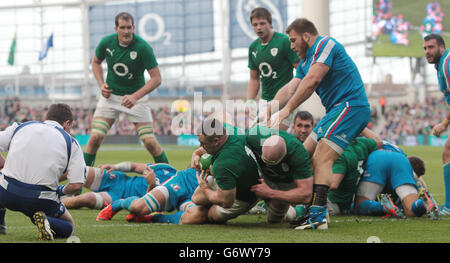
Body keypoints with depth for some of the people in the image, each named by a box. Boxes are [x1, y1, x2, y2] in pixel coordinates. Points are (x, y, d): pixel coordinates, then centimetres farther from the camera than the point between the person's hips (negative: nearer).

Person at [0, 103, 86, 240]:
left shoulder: (20, 126, 15)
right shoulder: (72, 143, 8)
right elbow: (76, 185, 0)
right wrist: (61, 191, 21)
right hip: (41, 201, -3)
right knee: (68, 226, 22)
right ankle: (46, 222, -11)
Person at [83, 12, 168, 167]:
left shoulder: (143, 47, -21)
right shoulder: (106, 42, -10)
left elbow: (156, 78, -21)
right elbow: (96, 62, 11)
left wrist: (135, 96, -31)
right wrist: (101, 84, -5)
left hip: (136, 97, -2)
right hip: (110, 96, 2)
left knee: (150, 141, -8)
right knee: (95, 137, -10)